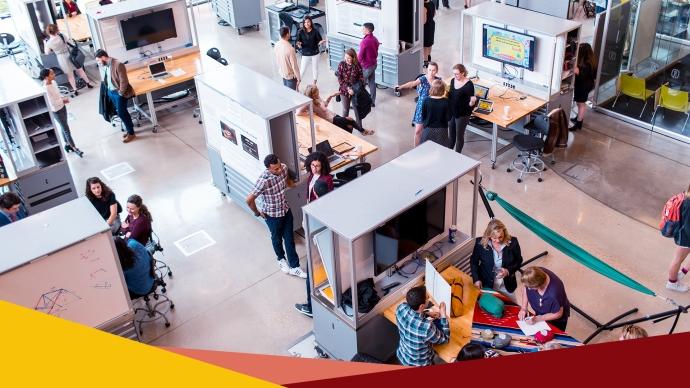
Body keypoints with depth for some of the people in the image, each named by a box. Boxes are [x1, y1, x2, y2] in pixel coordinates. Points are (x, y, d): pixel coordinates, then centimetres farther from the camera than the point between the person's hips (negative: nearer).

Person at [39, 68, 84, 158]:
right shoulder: (46, 88, -29)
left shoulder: (53, 82, -4)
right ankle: (74, 148, 18)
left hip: (62, 107, 8)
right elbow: (52, 102, -27)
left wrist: (63, 98, -7)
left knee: (64, 127, 22)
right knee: (66, 129, 5)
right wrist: (63, 100, -15)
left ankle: (67, 144, 40)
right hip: (56, 111, -8)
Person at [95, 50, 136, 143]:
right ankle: (129, 129, 28)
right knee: (121, 112, 14)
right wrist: (108, 89, 11)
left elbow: (124, 81, -21)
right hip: (110, 92, 7)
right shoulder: (103, 65, 1)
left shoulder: (118, 65, -24)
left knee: (122, 113, -4)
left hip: (119, 92, -7)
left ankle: (131, 133, 9)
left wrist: (121, 93, -15)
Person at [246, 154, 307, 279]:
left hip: (286, 210, 4)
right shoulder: (264, 181, -35)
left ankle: (294, 267, 28)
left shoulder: (284, 168, -17)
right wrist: (257, 213, -13)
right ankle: (281, 259, 50)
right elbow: (249, 199, -27)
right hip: (273, 215, -4)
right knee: (277, 238, 22)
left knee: (289, 239, 14)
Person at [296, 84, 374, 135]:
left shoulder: (317, 98, 4)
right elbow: (298, 112, -34)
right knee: (350, 120, -7)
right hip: (330, 121, -9)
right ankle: (363, 131, 18)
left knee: (349, 127, -1)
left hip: (333, 115, 9)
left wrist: (331, 96, 15)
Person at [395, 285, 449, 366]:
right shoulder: (426, 327, -41)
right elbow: (444, 339, -19)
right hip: (419, 365, -5)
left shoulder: (401, 308, -24)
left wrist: (428, 312, -10)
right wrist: (443, 314, -16)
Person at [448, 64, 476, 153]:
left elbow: (471, 103, -17)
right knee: (451, 133, 20)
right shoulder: (453, 81, -2)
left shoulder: (469, 84, -20)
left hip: (462, 114, -6)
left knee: (459, 135, 8)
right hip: (451, 112, 6)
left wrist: (472, 101, -38)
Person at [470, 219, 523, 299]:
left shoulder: (512, 242, -17)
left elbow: (518, 261, -1)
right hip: (486, 285, -1)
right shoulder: (480, 243, -18)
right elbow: (473, 261, -1)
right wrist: (476, 279, -10)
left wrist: (508, 271, -19)